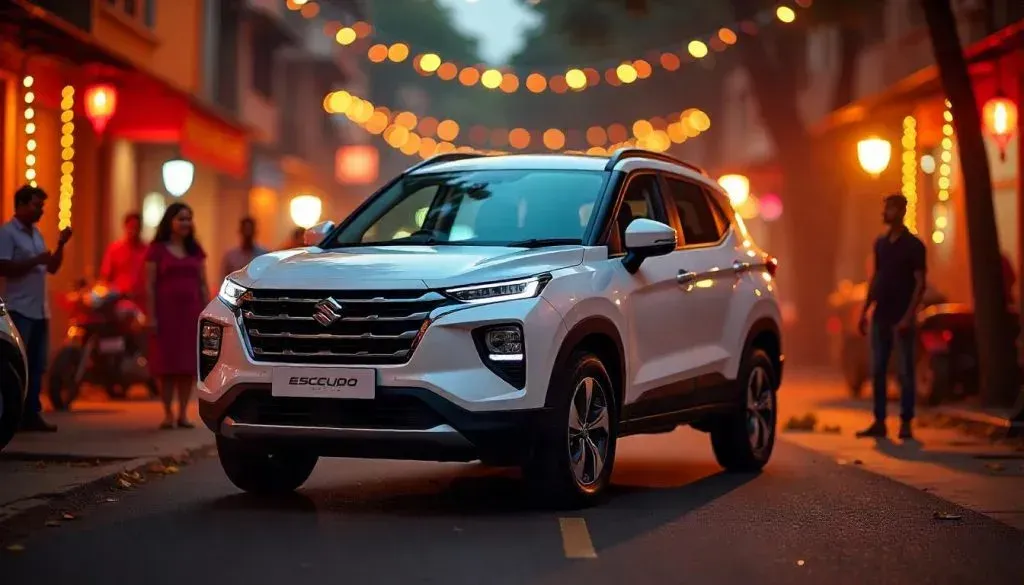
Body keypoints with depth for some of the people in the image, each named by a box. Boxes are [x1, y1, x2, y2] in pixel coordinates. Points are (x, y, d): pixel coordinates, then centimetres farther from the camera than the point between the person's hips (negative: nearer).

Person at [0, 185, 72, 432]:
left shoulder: (36, 233, 16)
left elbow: (52, 268, 16)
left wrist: (60, 245, 2)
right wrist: (35, 261, -19)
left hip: (40, 310, 8)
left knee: (37, 366, 9)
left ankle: (31, 414, 13)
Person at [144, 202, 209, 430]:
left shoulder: (196, 250, 12)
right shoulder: (157, 250, 1)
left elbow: (203, 285, 12)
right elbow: (150, 286, -2)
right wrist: (151, 316, -9)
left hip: (191, 312, 3)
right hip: (167, 311, -3)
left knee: (189, 364, 1)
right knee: (167, 364, -2)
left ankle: (183, 414, 8)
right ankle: (167, 414, 3)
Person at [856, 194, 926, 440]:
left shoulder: (913, 245, -7)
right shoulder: (880, 243, 11)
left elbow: (920, 283, -10)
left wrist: (909, 316, -18)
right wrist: (865, 310, 11)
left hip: (902, 317, -6)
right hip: (881, 316, 6)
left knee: (905, 371, -1)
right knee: (878, 371, 5)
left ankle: (906, 423, 3)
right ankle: (879, 422, 10)